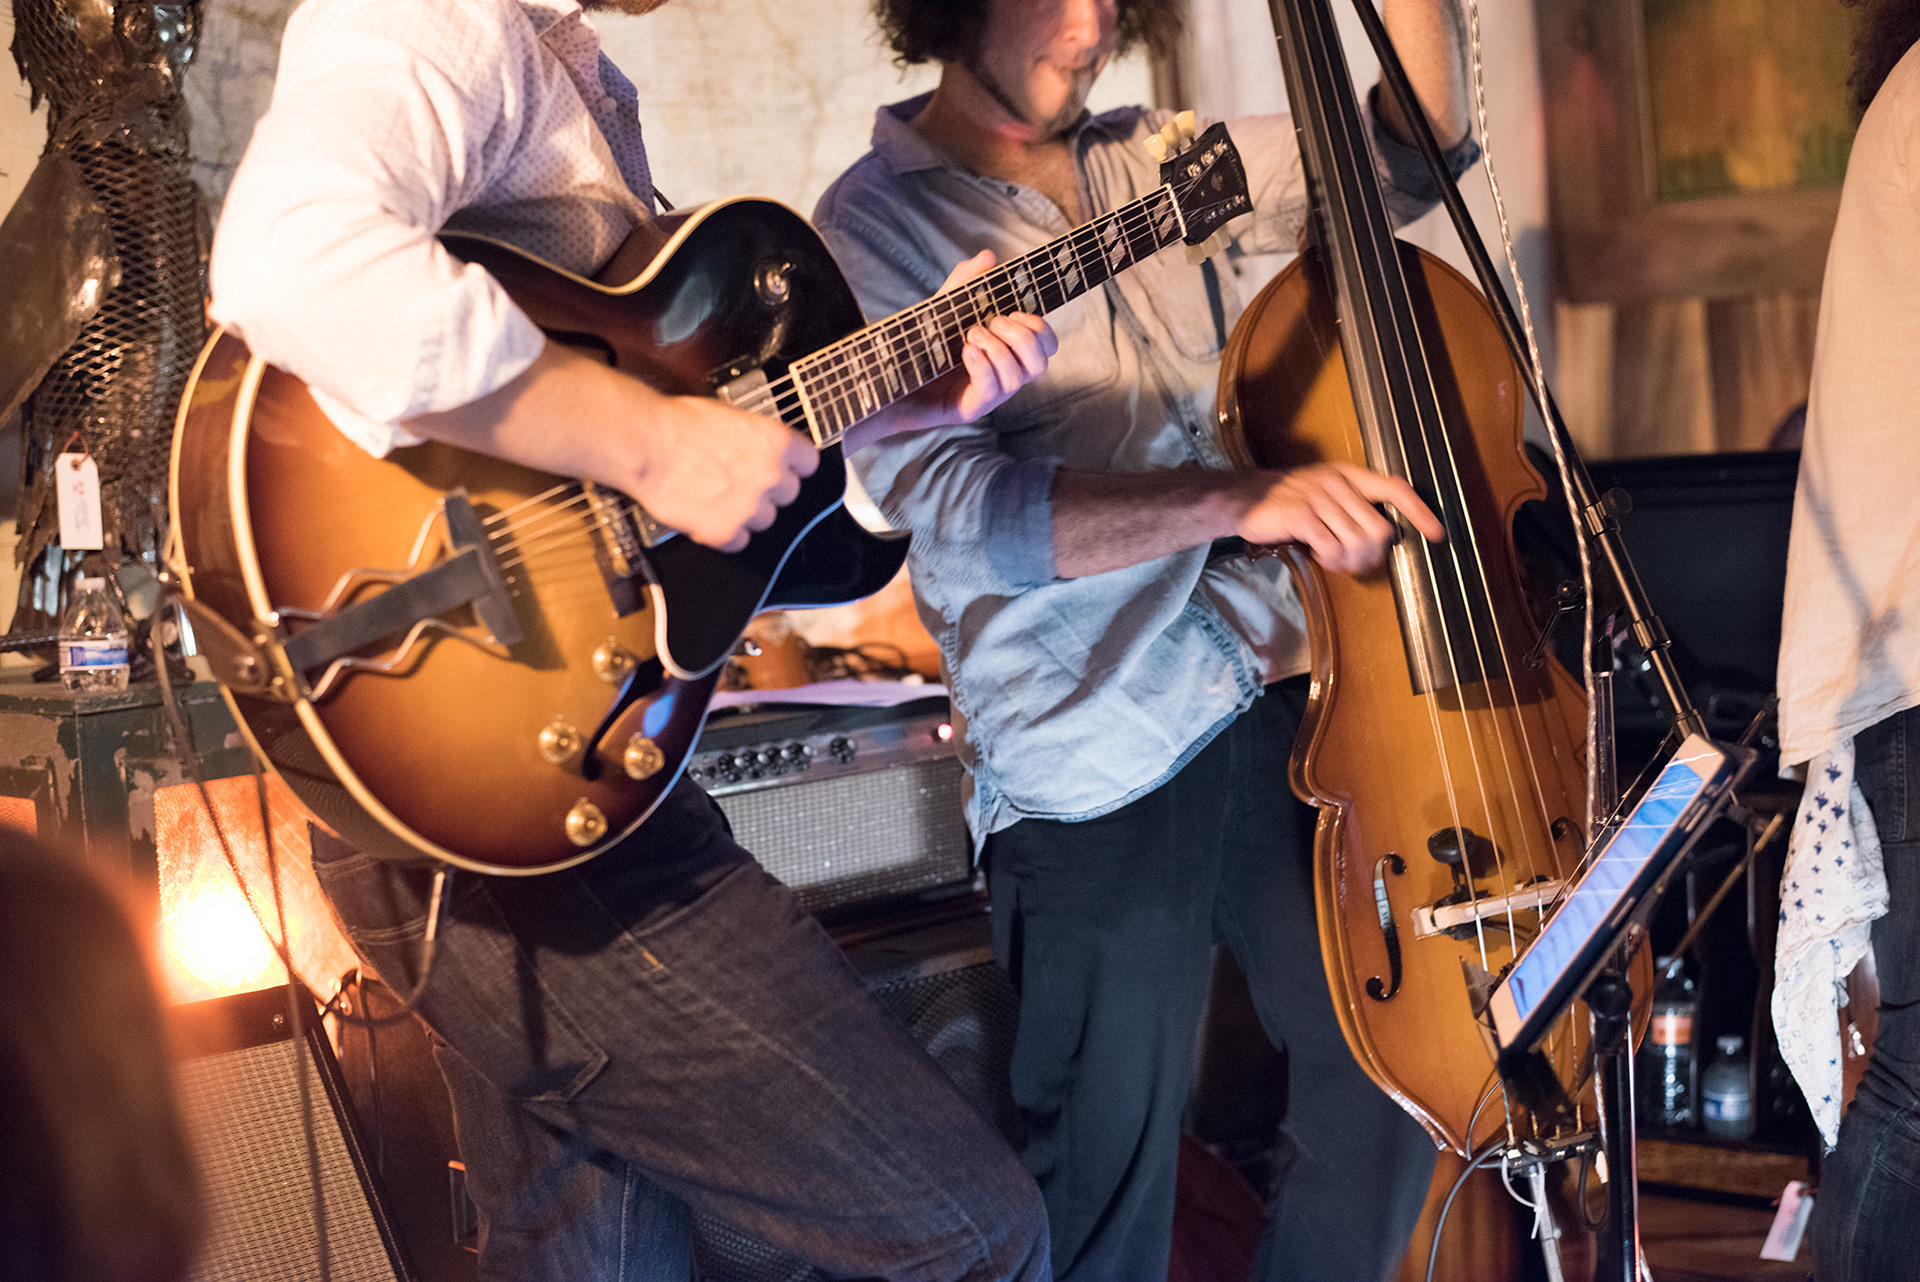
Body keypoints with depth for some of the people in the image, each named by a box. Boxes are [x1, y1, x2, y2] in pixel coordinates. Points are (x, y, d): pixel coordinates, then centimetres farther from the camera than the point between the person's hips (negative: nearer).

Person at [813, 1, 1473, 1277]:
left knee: (1396, 1087, 11)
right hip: (1099, 776, -5)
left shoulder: (1157, 166, 11)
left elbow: (1411, 155, 14)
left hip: (1282, 701, 6)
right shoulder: (875, 225, -6)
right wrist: (1241, 496, -32)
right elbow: (961, 503, -20)